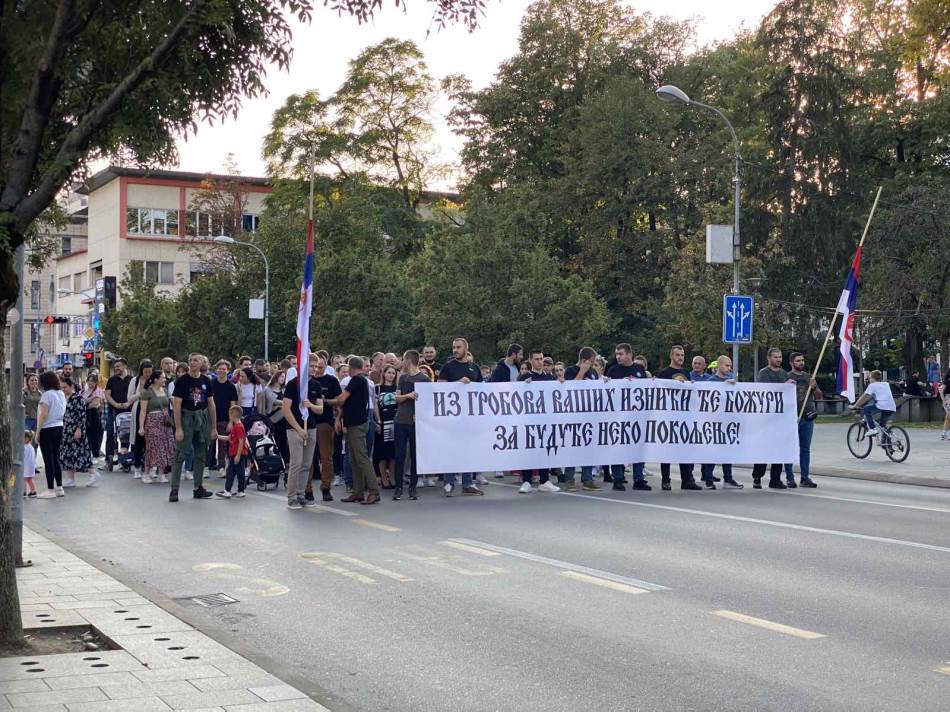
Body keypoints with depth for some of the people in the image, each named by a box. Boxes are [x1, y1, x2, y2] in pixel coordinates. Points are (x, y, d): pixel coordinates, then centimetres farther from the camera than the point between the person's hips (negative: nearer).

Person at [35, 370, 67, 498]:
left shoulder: (47, 394, -14)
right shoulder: (61, 394, 9)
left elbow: (43, 414, -16)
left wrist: (37, 432, -12)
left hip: (47, 430, -7)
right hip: (59, 427, 7)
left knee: (48, 460, -3)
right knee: (56, 458, 14)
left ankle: (50, 490, -2)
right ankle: (59, 488, 16)